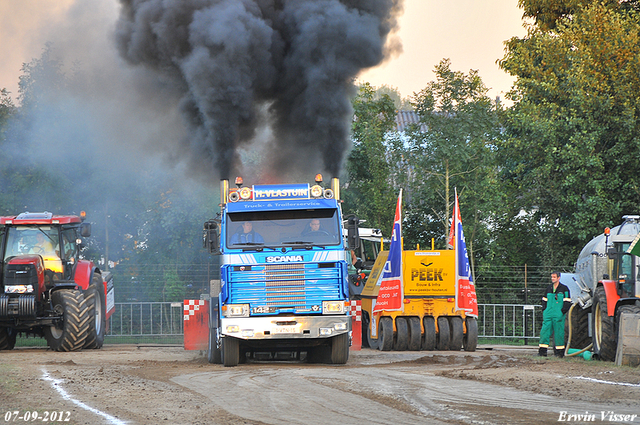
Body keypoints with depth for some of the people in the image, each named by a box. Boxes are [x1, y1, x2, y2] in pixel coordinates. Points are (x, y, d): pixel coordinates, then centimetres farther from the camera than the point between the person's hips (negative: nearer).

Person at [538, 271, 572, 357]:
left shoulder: (564, 289, 1)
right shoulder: (548, 288, 15)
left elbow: (567, 302, -1)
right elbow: (544, 300, 23)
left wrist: (562, 312, -10)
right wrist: (544, 311, 9)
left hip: (558, 315, -4)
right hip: (548, 315, 4)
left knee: (558, 333, -1)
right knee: (544, 331, -3)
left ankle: (559, 352, 7)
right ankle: (542, 351, -1)